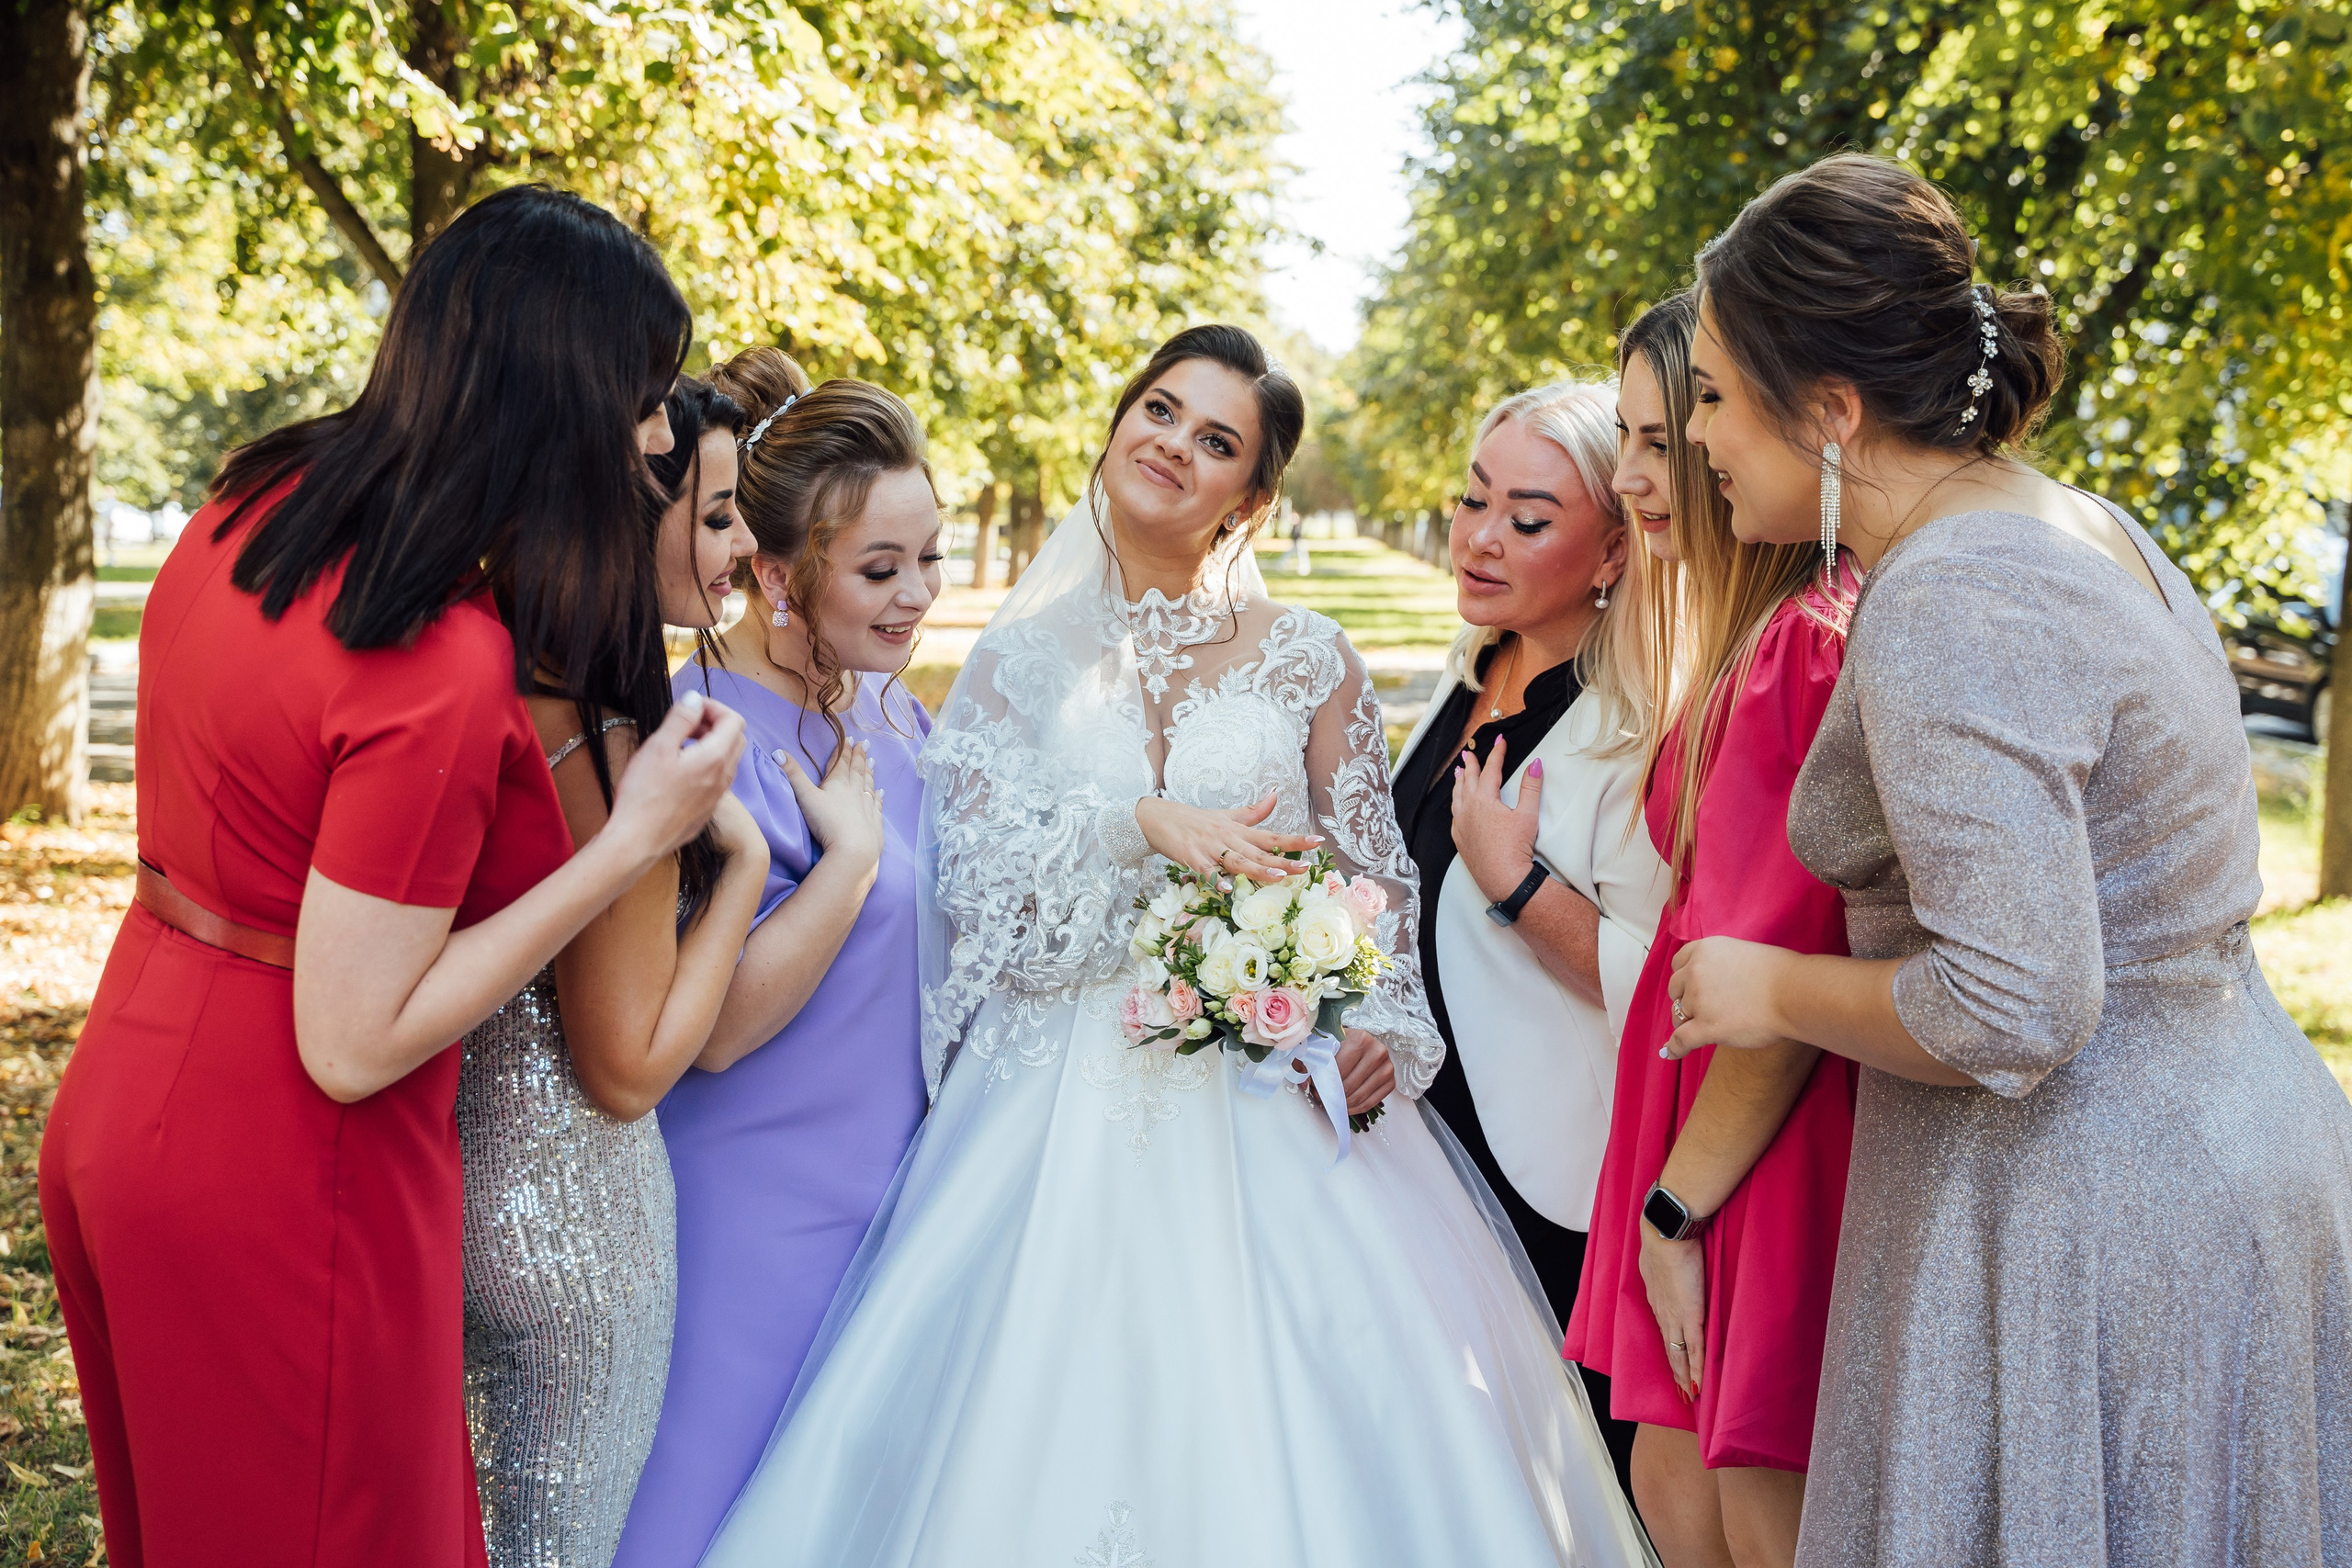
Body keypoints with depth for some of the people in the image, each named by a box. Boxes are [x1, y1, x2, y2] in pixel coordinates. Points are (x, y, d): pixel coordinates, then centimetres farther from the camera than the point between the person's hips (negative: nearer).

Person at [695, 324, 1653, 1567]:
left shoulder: (1308, 660, 7)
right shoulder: (1018, 659, 8)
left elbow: (1374, 874, 6)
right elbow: (971, 865, -4)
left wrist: (1384, 1023, -11)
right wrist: (1143, 825, -18)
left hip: (1269, 1094, 0)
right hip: (1062, 1112, 1)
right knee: (1053, 1409, -4)